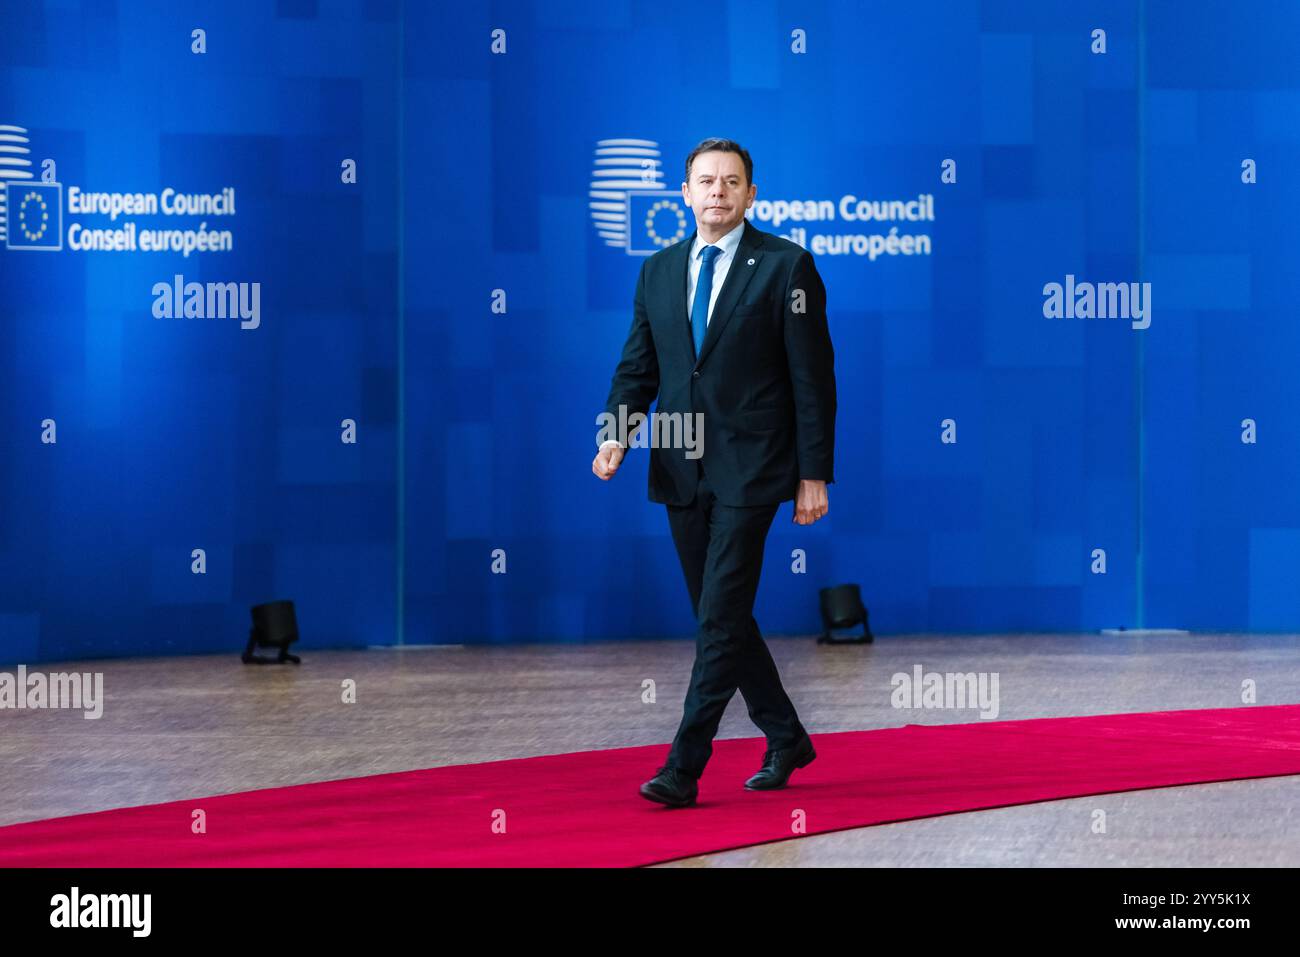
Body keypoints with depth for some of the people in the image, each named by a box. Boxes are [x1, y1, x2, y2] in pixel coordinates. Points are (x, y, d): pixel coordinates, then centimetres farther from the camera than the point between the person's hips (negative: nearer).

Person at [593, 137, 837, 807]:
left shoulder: (785, 266, -3)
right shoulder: (657, 271, 11)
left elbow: (813, 376, -4)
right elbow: (638, 366, 13)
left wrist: (814, 474, -8)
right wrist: (616, 432, -6)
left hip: (749, 469, -6)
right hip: (681, 472, 6)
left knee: (721, 618, -9)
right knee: (719, 618, 11)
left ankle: (684, 768, -7)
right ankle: (786, 740, 28)